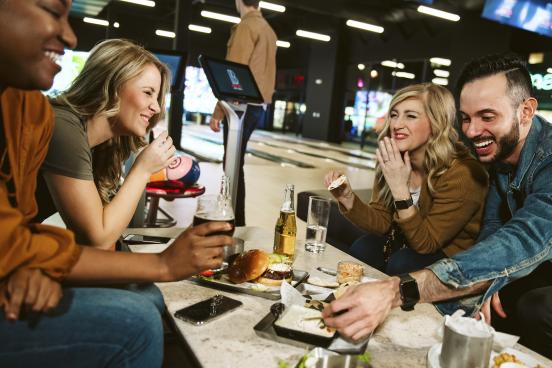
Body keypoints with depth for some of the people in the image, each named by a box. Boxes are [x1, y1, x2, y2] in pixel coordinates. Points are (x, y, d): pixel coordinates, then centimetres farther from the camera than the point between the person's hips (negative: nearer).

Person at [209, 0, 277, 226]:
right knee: (234, 162, 15)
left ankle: (236, 223, -2)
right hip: (258, 105, 9)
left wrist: (218, 112, -15)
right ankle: (232, 215, 23)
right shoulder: (269, 31, 19)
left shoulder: (247, 26, -8)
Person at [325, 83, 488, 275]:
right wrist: (347, 198, -24)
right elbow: (383, 222, -6)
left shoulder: (463, 173, -27)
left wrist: (400, 189, -36)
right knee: (360, 249, -19)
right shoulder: (392, 160, -10)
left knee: (401, 263, -28)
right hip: (407, 241, 5)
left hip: (453, 256, -4)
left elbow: (425, 243, -25)